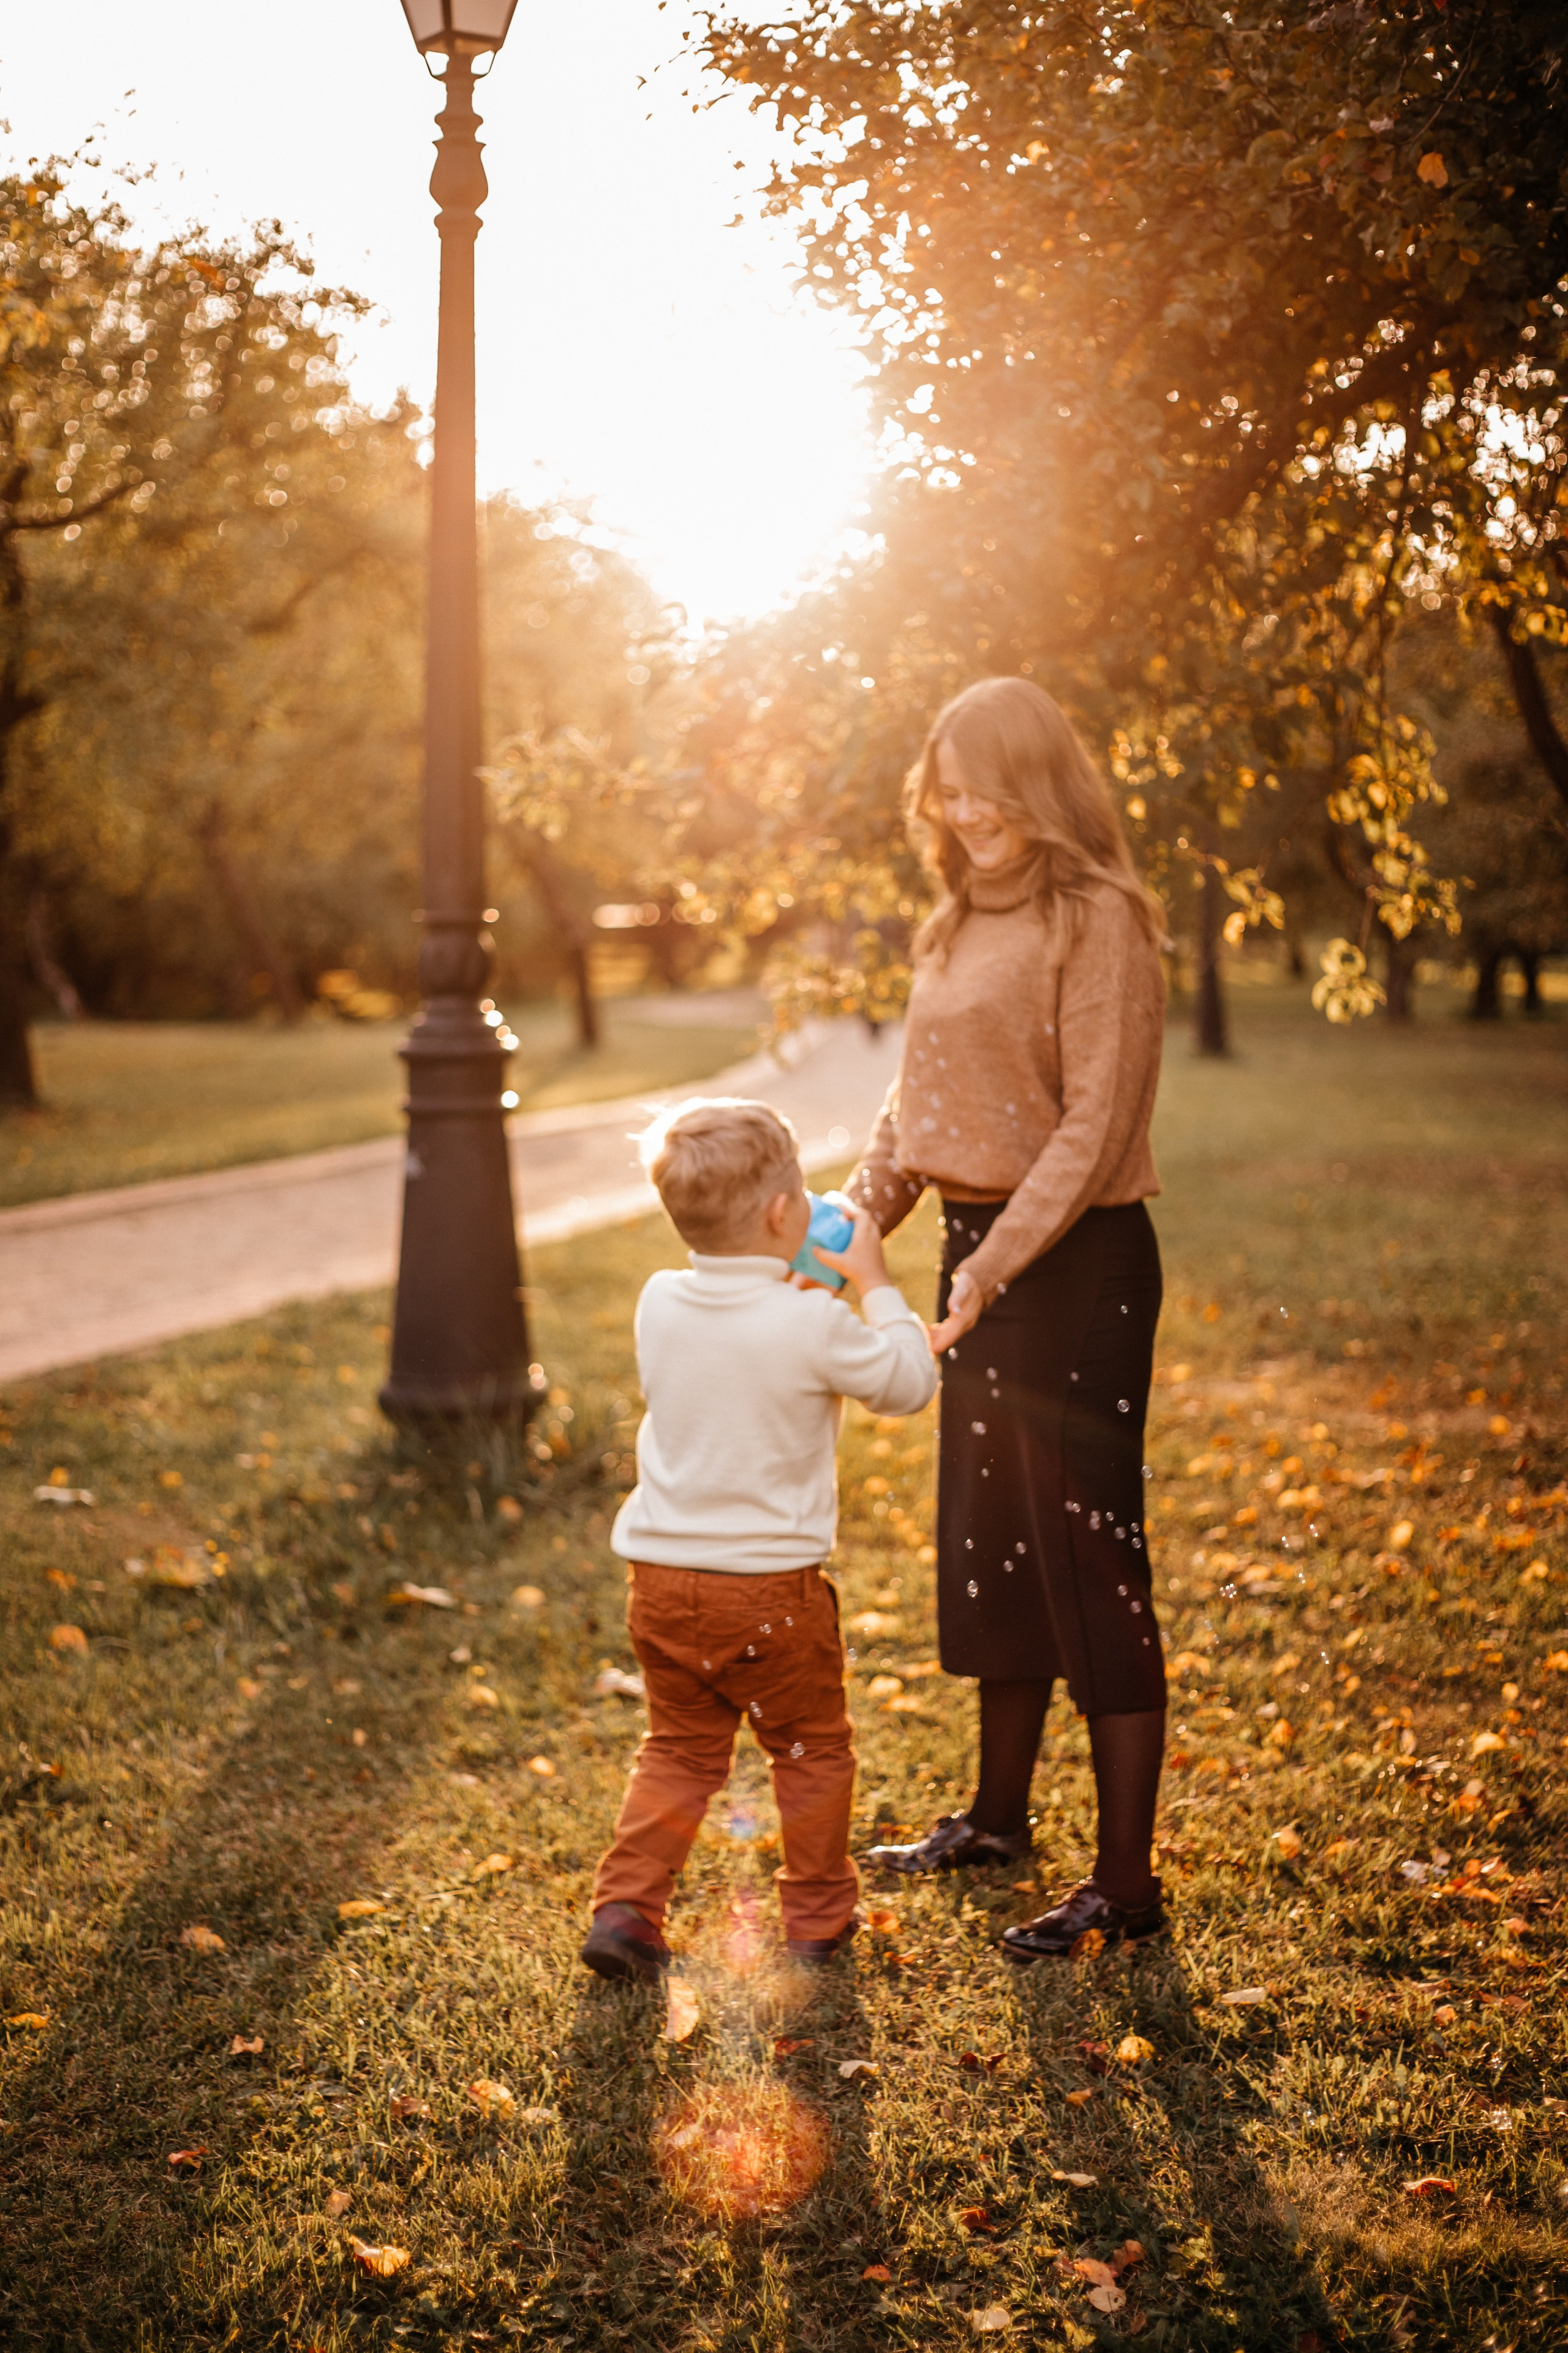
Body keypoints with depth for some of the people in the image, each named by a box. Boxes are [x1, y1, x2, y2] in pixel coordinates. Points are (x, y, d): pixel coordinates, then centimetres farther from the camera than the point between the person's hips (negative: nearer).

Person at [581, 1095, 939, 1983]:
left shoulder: (660, 1304, -2)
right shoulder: (814, 1325, -19)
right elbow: (911, 1383, -4)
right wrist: (875, 1284, 4)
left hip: (662, 1579, 5)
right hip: (771, 1586, -4)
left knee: (681, 1751, 20)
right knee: (814, 1750, 17)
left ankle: (625, 1907, 11)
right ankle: (820, 1916, 28)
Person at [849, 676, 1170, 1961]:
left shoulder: (1099, 921, -13)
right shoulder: (963, 922, 13)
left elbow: (1096, 1125, -18)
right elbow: (917, 1097, 15)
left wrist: (996, 1267, -25)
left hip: (1078, 1264, -9)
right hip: (980, 1247, 9)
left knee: (1090, 1562, -4)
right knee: (989, 1545, 18)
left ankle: (1126, 1882, 5)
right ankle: (1000, 1813, 35)